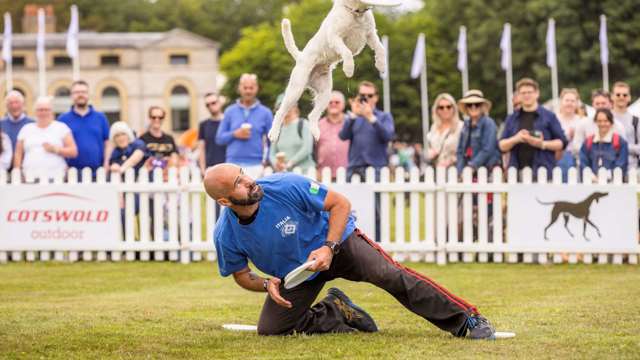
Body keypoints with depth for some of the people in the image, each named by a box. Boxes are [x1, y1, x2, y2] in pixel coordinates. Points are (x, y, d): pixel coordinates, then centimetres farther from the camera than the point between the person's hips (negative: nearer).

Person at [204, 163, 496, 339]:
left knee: (388, 274, -26)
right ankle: (335, 312, 7)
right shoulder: (225, 236, -20)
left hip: (336, 241, -3)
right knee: (269, 329, -12)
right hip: (294, 275, 3)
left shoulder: (286, 186, -27)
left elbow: (340, 204, -17)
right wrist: (266, 284, -22)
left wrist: (328, 248, -28)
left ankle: (468, 321, -24)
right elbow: (241, 275, -1)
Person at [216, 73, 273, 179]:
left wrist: (266, 160, -6)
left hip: (255, 165, -1)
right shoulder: (230, 111, 10)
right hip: (233, 164, 1)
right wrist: (235, 134, -7)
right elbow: (219, 139, 10)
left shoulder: (265, 112, 6)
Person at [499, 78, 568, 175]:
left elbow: (562, 143, 3)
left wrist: (543, 144, -12)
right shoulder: (512, 119, 15)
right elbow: (502, 146, 13)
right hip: (518, 172, 3)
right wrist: (515, 139, -6)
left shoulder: (549, 116, 6)